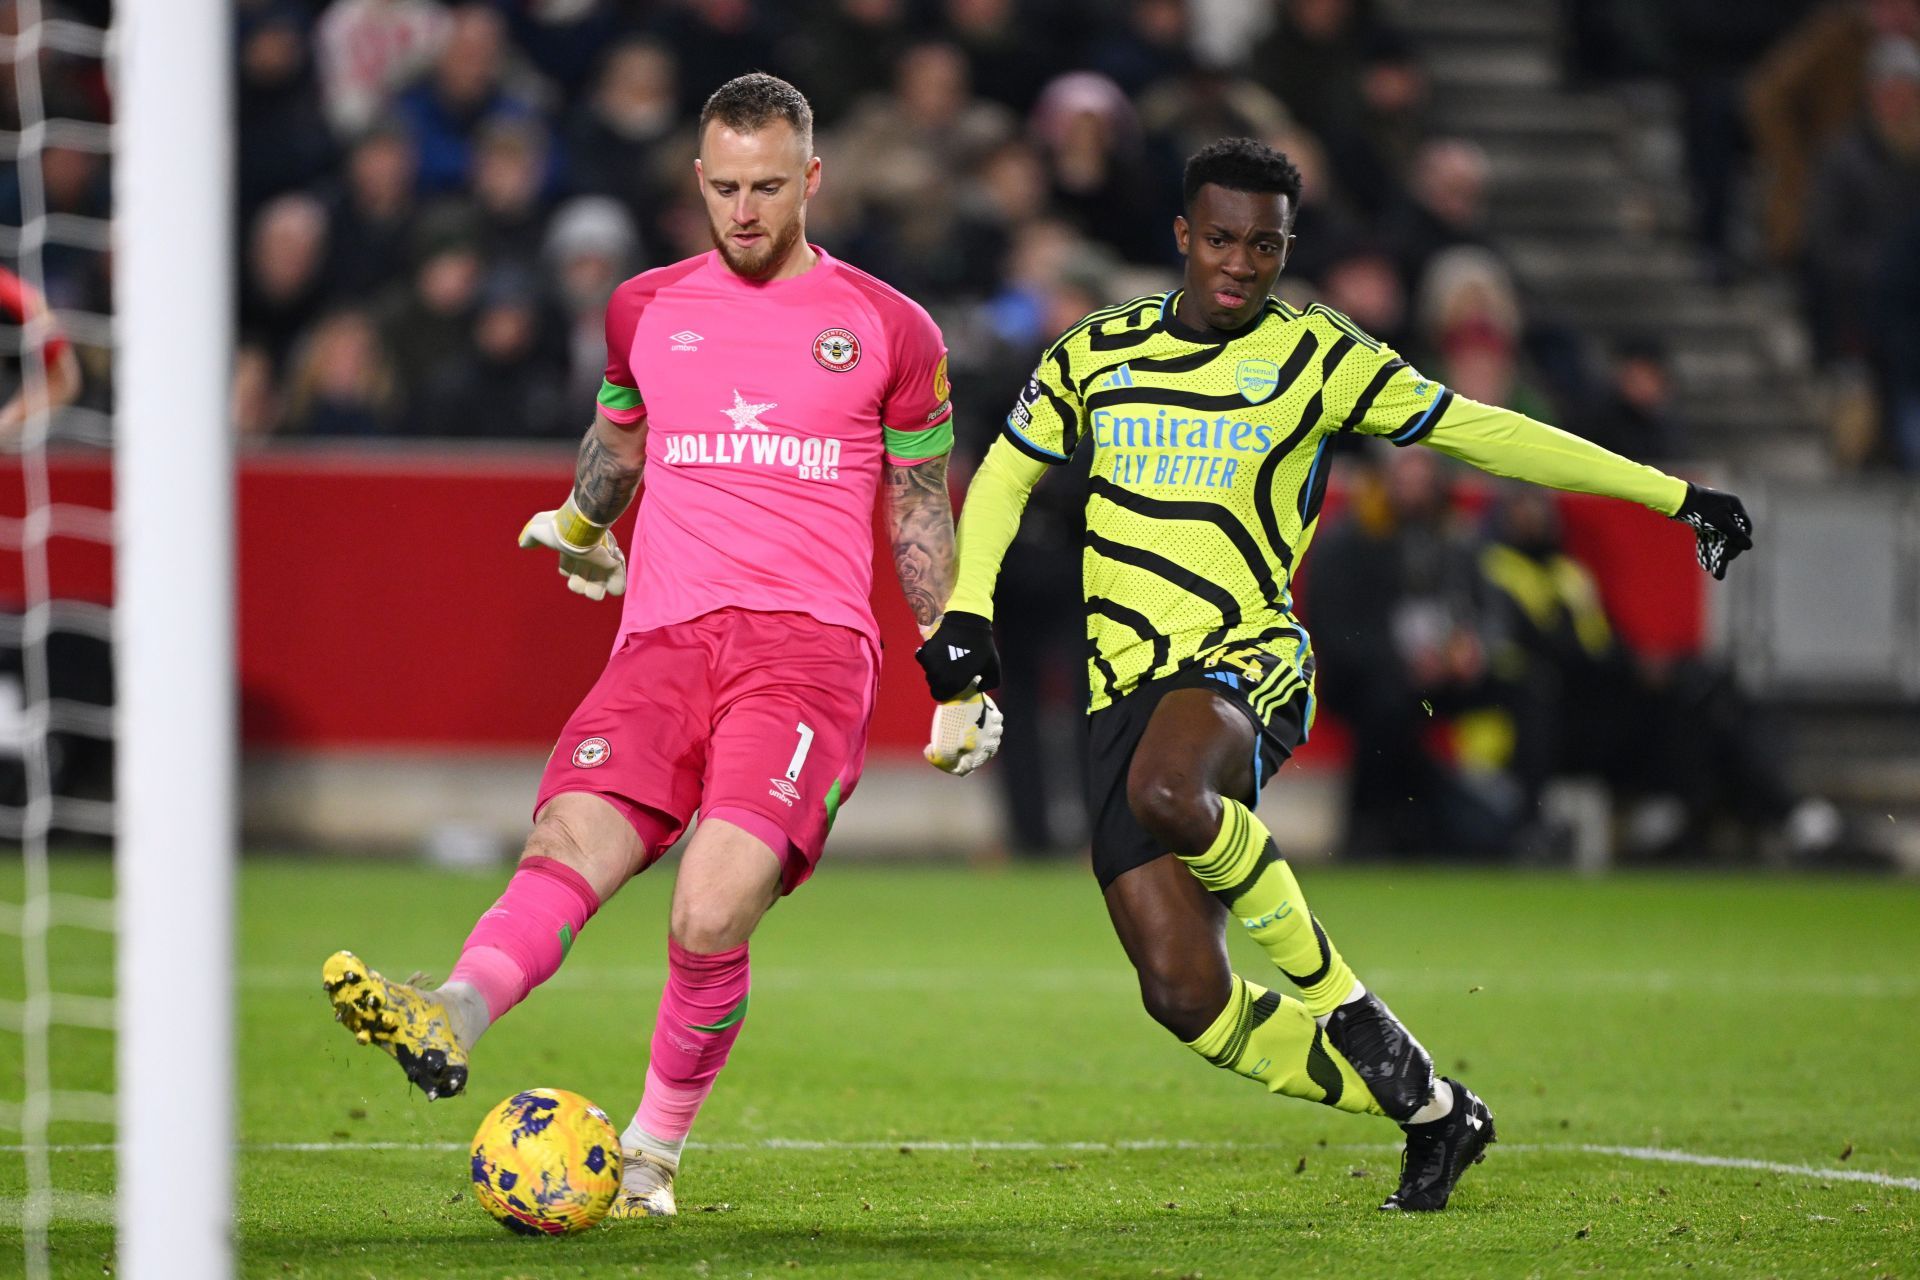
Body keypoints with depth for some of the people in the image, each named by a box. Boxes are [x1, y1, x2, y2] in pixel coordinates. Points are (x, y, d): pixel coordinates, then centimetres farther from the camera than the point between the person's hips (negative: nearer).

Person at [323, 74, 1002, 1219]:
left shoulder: (889, 330, 9)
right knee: (569, 849, -24)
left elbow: (923, 518, 16)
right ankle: (450, 1020, -50)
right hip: (664, 641, 3)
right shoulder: (648, 310, 17)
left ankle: (654, 1153, -7)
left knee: (712, 916, -23)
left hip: (810, 646, -3)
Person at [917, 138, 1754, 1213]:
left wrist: (1676, 498, 5)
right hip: (1127, 686, 4)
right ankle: (1429, 1109, 10)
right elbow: (1008, 472, 25)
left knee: (1167, 790, -40)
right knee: (1185, 997, -9)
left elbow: (1483, 433, 5)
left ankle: (1341, 996, -19)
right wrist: (968, 610, 10)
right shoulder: (1096, 354, 10)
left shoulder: (1317, 358, 2)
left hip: (1245, 663, -4)